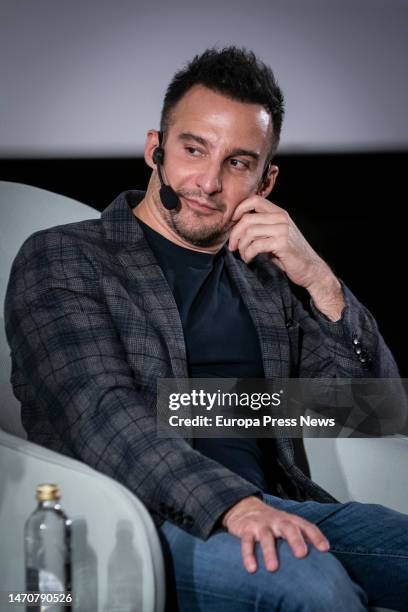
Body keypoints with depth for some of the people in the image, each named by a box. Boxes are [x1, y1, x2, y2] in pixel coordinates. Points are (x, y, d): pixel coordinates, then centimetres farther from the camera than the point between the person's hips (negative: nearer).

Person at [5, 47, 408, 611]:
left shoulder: (262, 274, 22)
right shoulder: (60, 259, 6)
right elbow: (102, 414, -12)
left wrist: (320, 282, -2)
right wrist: (232, 504, -28)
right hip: (136, 519, -5)